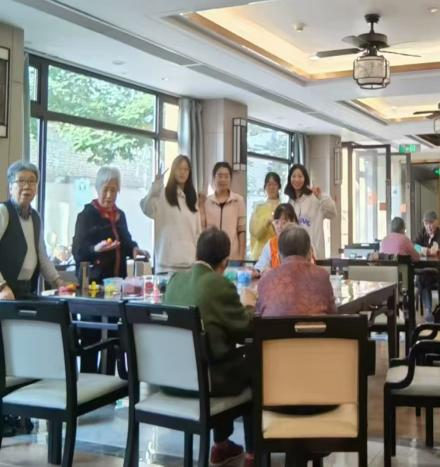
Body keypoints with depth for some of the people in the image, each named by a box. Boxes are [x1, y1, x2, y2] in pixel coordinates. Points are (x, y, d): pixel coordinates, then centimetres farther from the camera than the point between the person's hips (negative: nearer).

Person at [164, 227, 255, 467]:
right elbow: (244, 328, -7)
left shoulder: (175, 280, 5)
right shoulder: (221, 285, -15)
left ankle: (221, 445, 40)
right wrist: (248, 307, 13)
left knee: (232, 358, 32)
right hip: (207, 374, -7)